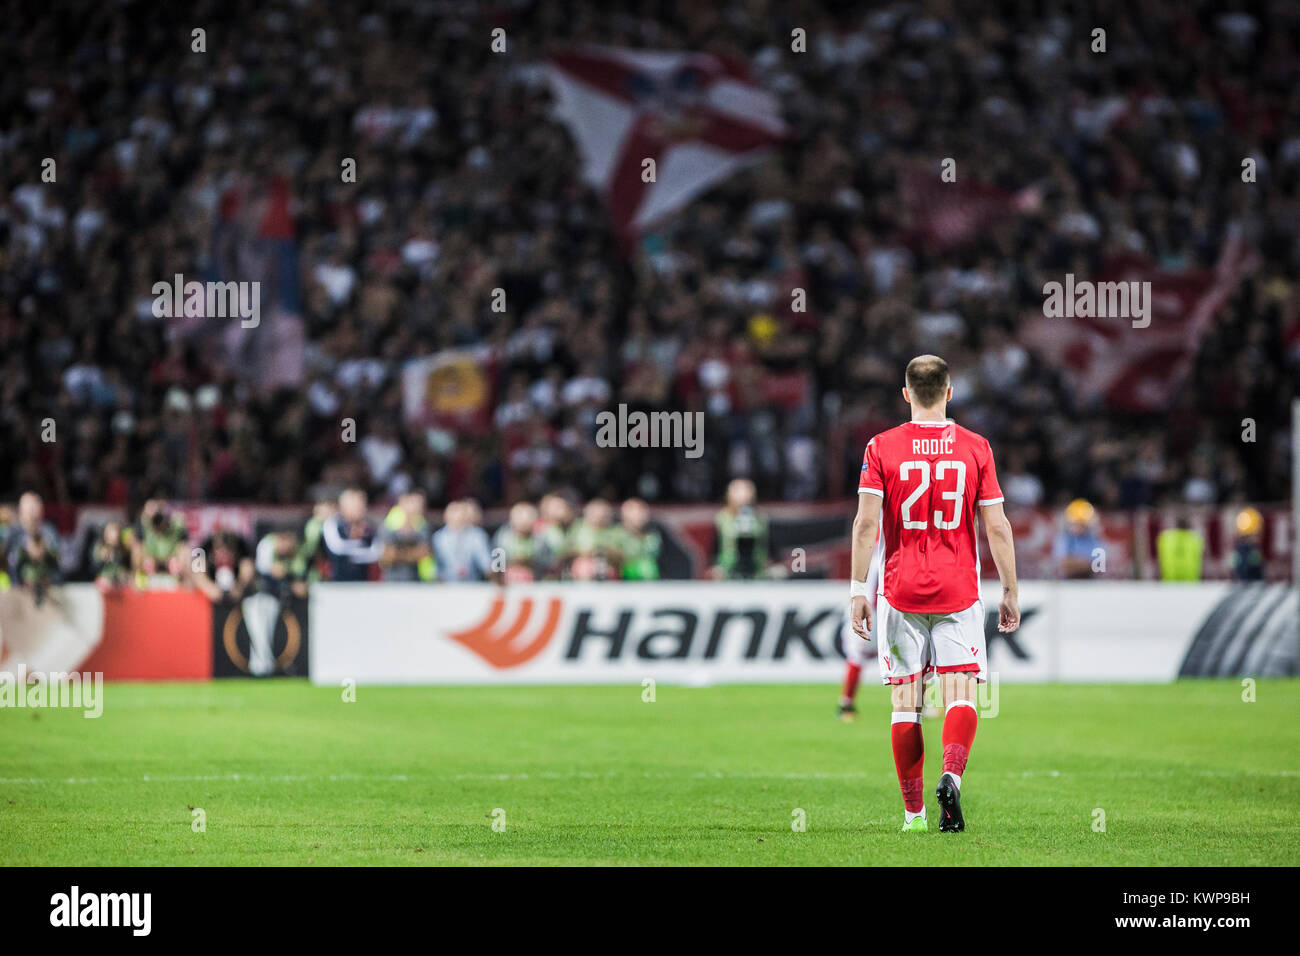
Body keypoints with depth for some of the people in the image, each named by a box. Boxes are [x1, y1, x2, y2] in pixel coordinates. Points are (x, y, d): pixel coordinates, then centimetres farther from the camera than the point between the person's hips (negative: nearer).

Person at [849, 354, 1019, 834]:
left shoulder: (882, 447, 0)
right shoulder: (976, 448, 1)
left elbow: (866, 523, -6)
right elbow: (997, 527, 1)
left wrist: (858, 590, -3)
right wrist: (1009, 592, 8)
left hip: (901, 592, 0)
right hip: (959, 592, 0)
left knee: (906, 703, 6)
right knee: (961, 695, -3)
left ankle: (914, 812, 7)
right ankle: (951, 776, -29)